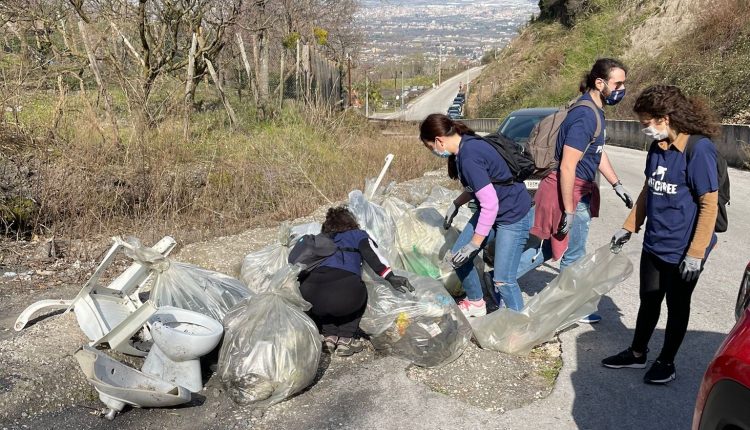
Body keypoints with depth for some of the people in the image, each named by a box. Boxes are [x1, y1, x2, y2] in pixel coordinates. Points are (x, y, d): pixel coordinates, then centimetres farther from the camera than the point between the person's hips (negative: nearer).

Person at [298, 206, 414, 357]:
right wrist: (390, 277, -6)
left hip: (309, 296, 3)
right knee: (358, 294, 33)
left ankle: (329, 336, 23)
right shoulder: (357, 235, 26)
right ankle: (345, 340, 18)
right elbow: (370, 253, 6)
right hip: (346, 293, -3)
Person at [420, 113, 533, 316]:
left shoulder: (468, 158, -29)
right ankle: (476, 303, 30)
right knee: (458, 256, 10)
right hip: (491, 211, 10)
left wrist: (474, 244, -22)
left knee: (502, 280, -13)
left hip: (513, 216, -10)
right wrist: (456, 204, 10)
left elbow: (490, 204, -29)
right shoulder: (467, 143, -1)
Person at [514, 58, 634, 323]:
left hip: (580, 191, 10)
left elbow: (598, 152, 22)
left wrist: (616, 185, 20)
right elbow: (567, 167, -25)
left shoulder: (595, 111, 9)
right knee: (573, 256, 8)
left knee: (550, 248, 18)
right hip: (569, 193, -10)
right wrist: (569, 211, -22)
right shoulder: (585, 117, -23)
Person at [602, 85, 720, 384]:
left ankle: (666, 362, 29)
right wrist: (629, 228, 15)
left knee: (676, 305, 12)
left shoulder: (699, 149, -20)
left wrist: (695, 253, -20)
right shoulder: (657, 148, 2)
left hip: (682, 251, -6)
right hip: (653, 244, 7)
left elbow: (709, 205, -19)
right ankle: (637, 353, 34)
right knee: (648, 300, 18)